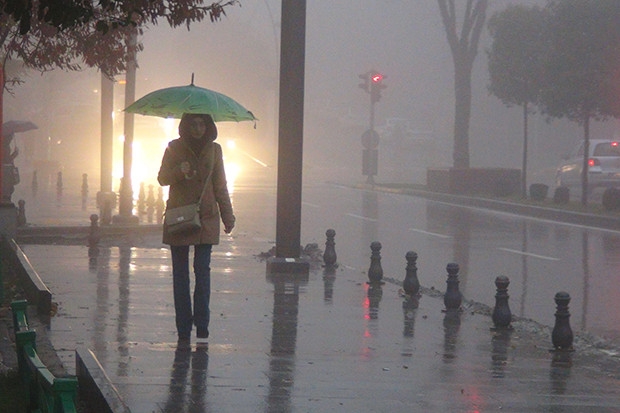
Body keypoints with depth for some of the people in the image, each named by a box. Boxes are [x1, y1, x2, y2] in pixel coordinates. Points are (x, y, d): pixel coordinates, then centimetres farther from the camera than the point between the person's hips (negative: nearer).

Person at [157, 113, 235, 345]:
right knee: (180, 272, 0)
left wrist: (227, 216, 10)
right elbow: (162, 178, 4)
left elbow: (220, 186, 13)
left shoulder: (213, 150, 9)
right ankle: (183, 328, 4)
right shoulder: (174, 148, 5)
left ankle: (202, 324, -5)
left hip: (206, 218, 0)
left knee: (203, 269, -9)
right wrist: (180, 170, -16)